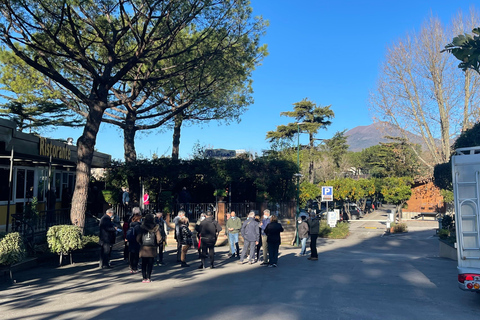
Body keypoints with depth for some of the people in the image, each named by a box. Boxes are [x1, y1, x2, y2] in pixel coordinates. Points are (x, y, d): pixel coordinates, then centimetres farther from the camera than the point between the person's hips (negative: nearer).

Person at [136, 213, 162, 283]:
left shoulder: (142, 228, -4)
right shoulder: (155, 228, -6)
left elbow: (138, 239, -3)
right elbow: (159, 239, -9)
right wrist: (156, 243, 11)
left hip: (144, 248, 1)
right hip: (152, 248, -1)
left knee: (144, 263, 12)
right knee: (150, 263, 7)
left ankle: (144, 278, 10)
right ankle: (148, 278, 4)